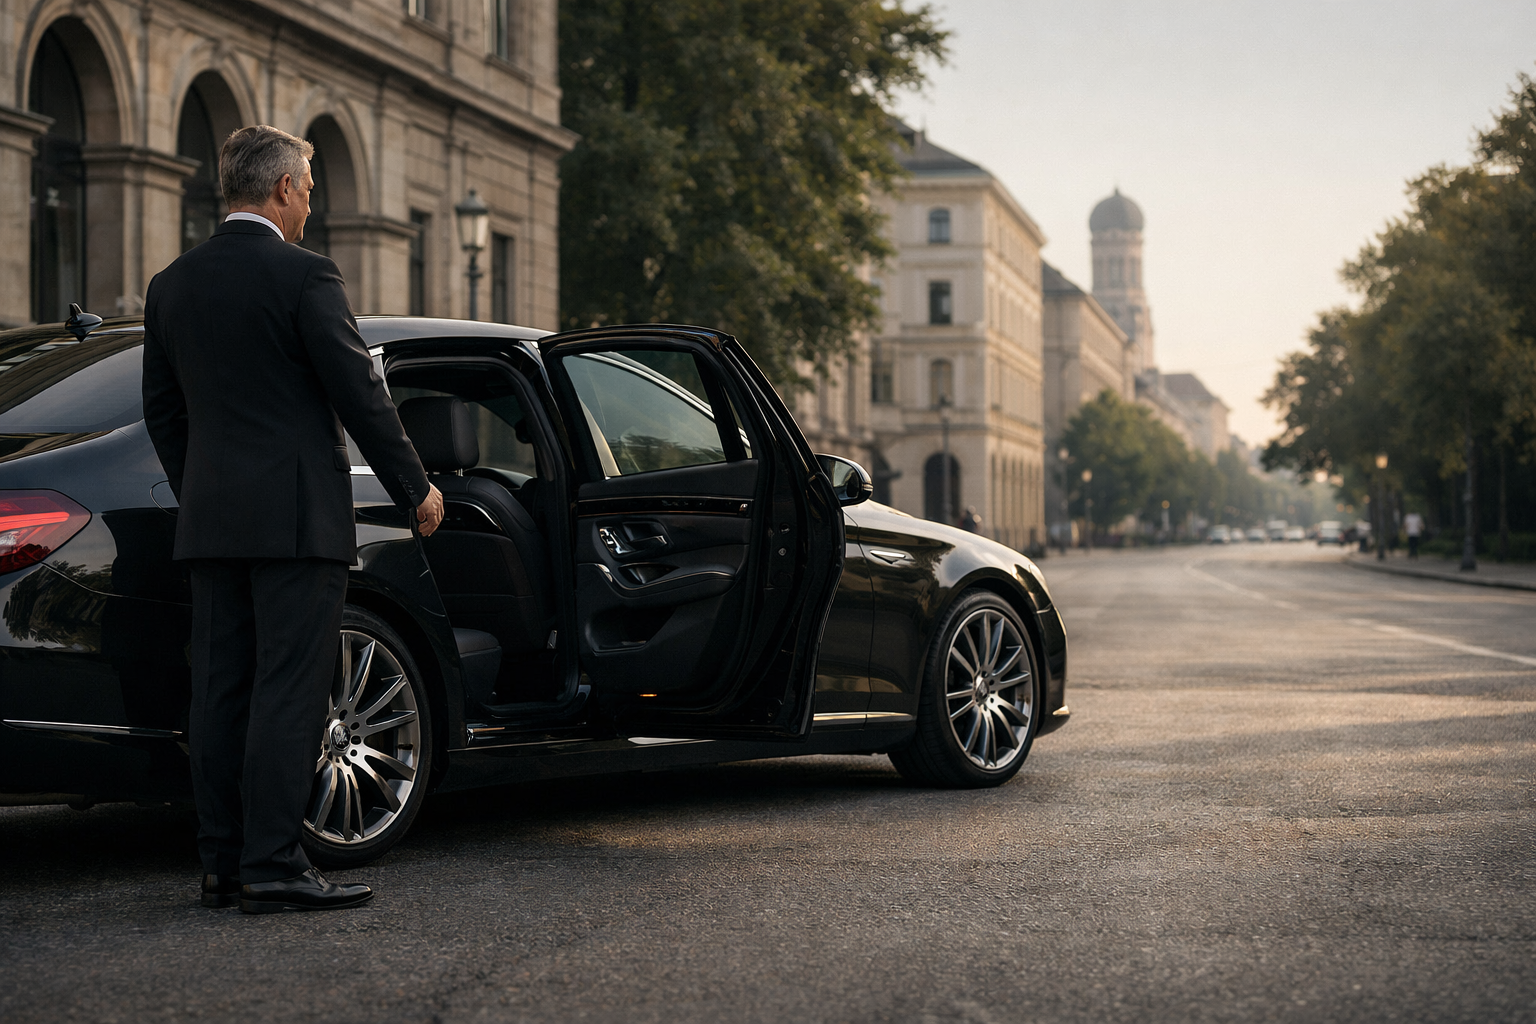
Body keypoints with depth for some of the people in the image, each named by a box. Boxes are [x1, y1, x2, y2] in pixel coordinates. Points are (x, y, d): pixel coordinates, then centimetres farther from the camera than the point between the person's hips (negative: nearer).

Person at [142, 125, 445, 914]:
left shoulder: (171, 285, 11)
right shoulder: (303, 275, -9)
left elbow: (162, 410, 16)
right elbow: (358, 392, -9)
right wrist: (415, 488, 0)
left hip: (211, 520, 7)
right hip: (296, 516, -7)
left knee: (220, 693, 8)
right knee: (288, 692, -6)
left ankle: (224, 864, 11)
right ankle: (273, 867, -8)